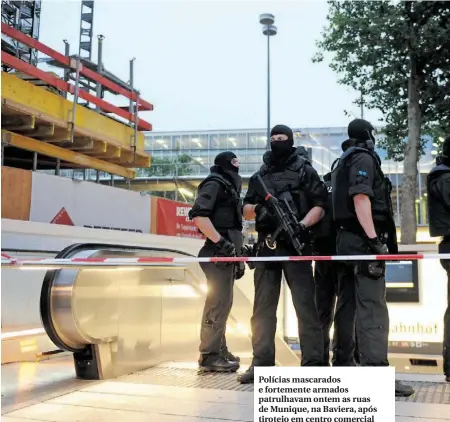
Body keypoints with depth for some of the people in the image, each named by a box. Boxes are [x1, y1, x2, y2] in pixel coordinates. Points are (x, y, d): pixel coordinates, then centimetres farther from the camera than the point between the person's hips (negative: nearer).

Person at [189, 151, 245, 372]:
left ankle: (219, 351, 22)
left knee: (222, 303, 14)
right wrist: (220, 242, -24)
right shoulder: (214, 184, -5)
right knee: (218, 303, -11)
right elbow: (198, 215, -20)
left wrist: (238, 255, 22)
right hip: (218, 254, -10)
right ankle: (209, 355, -7)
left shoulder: (230, 188, 24)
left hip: (227, 254, 10)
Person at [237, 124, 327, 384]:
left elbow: (320, 205, 0)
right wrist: (257, 209, -6)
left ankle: (313, 363, 1)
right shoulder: (260, 175, 17)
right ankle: (262, 363, 12)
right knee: (263, 306, 5)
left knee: (305, 305, -4)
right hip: (267, 246, 4)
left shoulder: (305, 171, 7)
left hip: (296, 245, -4)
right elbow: (246, 209, 17)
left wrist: (303, 225, -17)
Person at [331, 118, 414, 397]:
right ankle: (377, 373, -15)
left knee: (349, 304, 11)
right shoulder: (364, 158, -5)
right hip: (363, 241, -10)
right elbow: (360, 197, -18)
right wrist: (374, 239, -23)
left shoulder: (345, 162, 24)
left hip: (348, 240, 10)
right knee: (372, 307, -13)